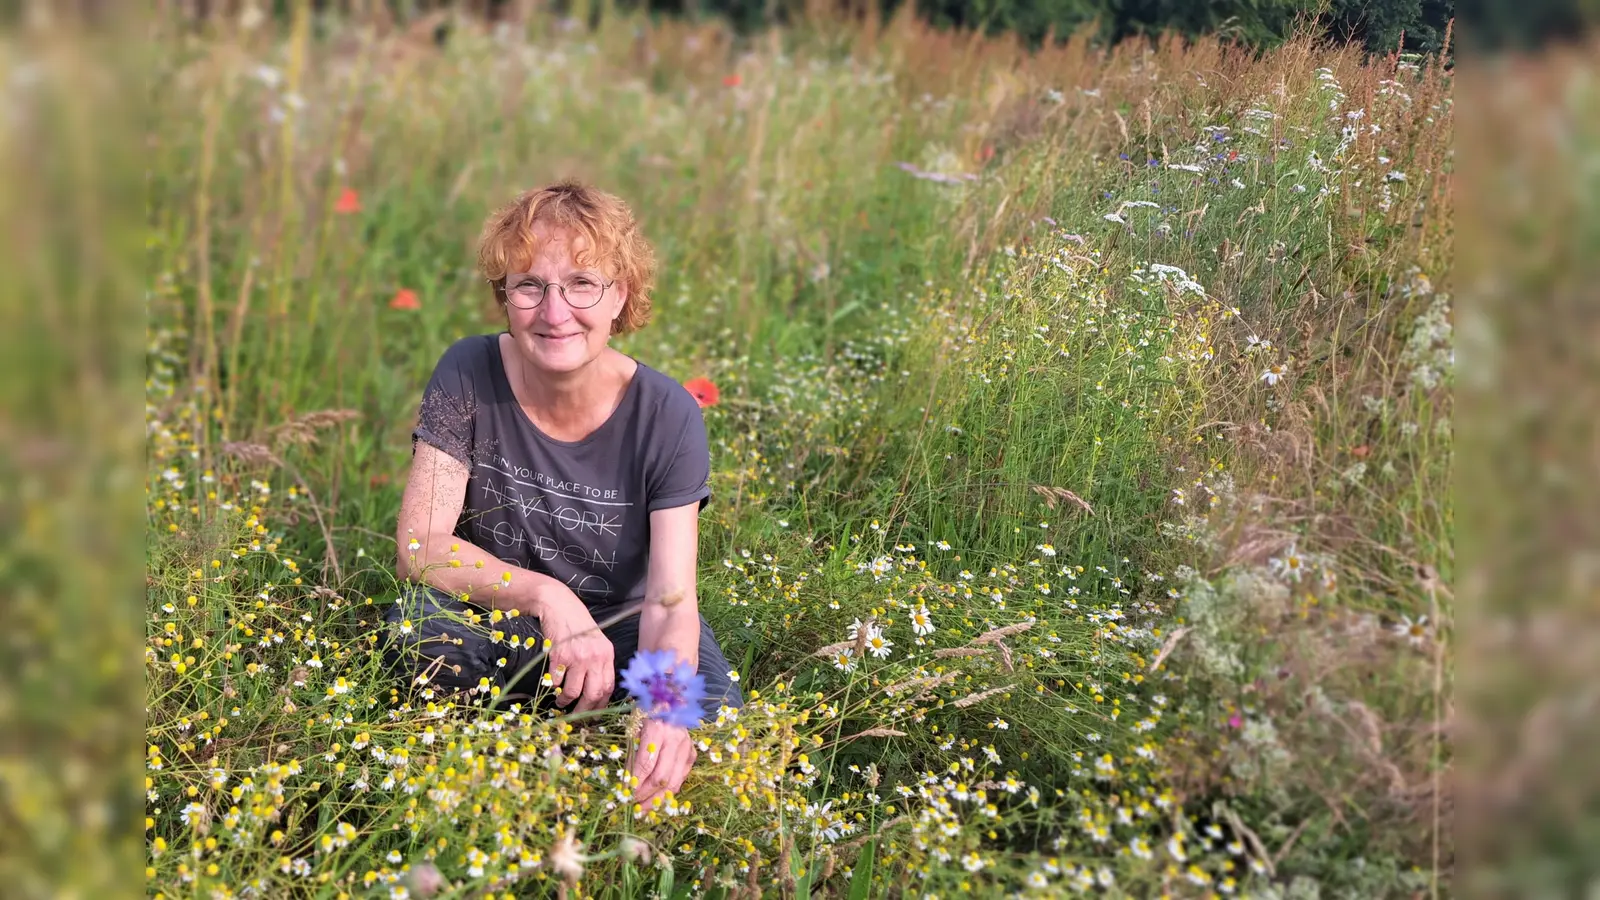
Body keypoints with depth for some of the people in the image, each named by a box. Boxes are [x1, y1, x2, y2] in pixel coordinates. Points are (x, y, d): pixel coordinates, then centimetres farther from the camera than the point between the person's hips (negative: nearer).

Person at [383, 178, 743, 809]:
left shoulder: (667, 415, -17)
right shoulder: (468, 375, -15)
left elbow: (670, 599, -23)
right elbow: (419, 544, -21)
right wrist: (548, 598, -38)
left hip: (621, 623, 0)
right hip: (497, 621, 0)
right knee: (420, 619, -34)